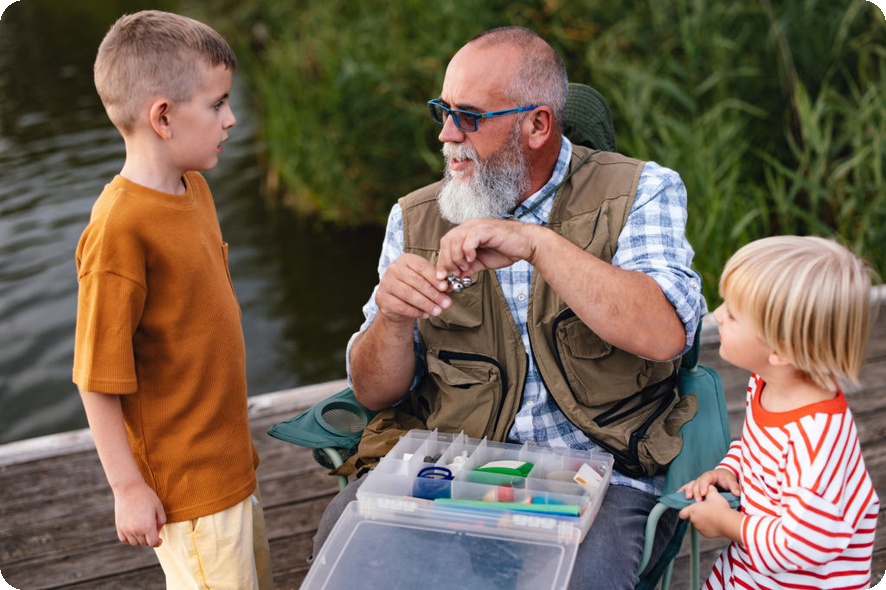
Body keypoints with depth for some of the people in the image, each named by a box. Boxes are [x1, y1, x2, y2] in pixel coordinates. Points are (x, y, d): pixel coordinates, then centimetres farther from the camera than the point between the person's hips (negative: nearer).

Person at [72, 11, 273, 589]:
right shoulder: (119, 228, -24)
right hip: (186, 486, -9)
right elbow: (98, 379, -20)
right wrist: (129, 488, -15)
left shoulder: (194, 188, 3)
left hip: (230, 460, 9)